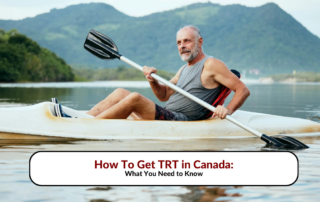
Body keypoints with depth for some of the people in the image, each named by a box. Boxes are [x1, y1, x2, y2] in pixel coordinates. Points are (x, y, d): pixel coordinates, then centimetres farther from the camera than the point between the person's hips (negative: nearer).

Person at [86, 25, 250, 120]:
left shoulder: (211, 65, -3)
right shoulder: (184, 69, 24)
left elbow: (243, 90, -7)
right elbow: (164, 95, 23)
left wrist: (228, 110, -25)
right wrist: (153, 81, 2)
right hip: (166, 116, 9)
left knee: (134, 98, -26)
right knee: (121, 93, 2)